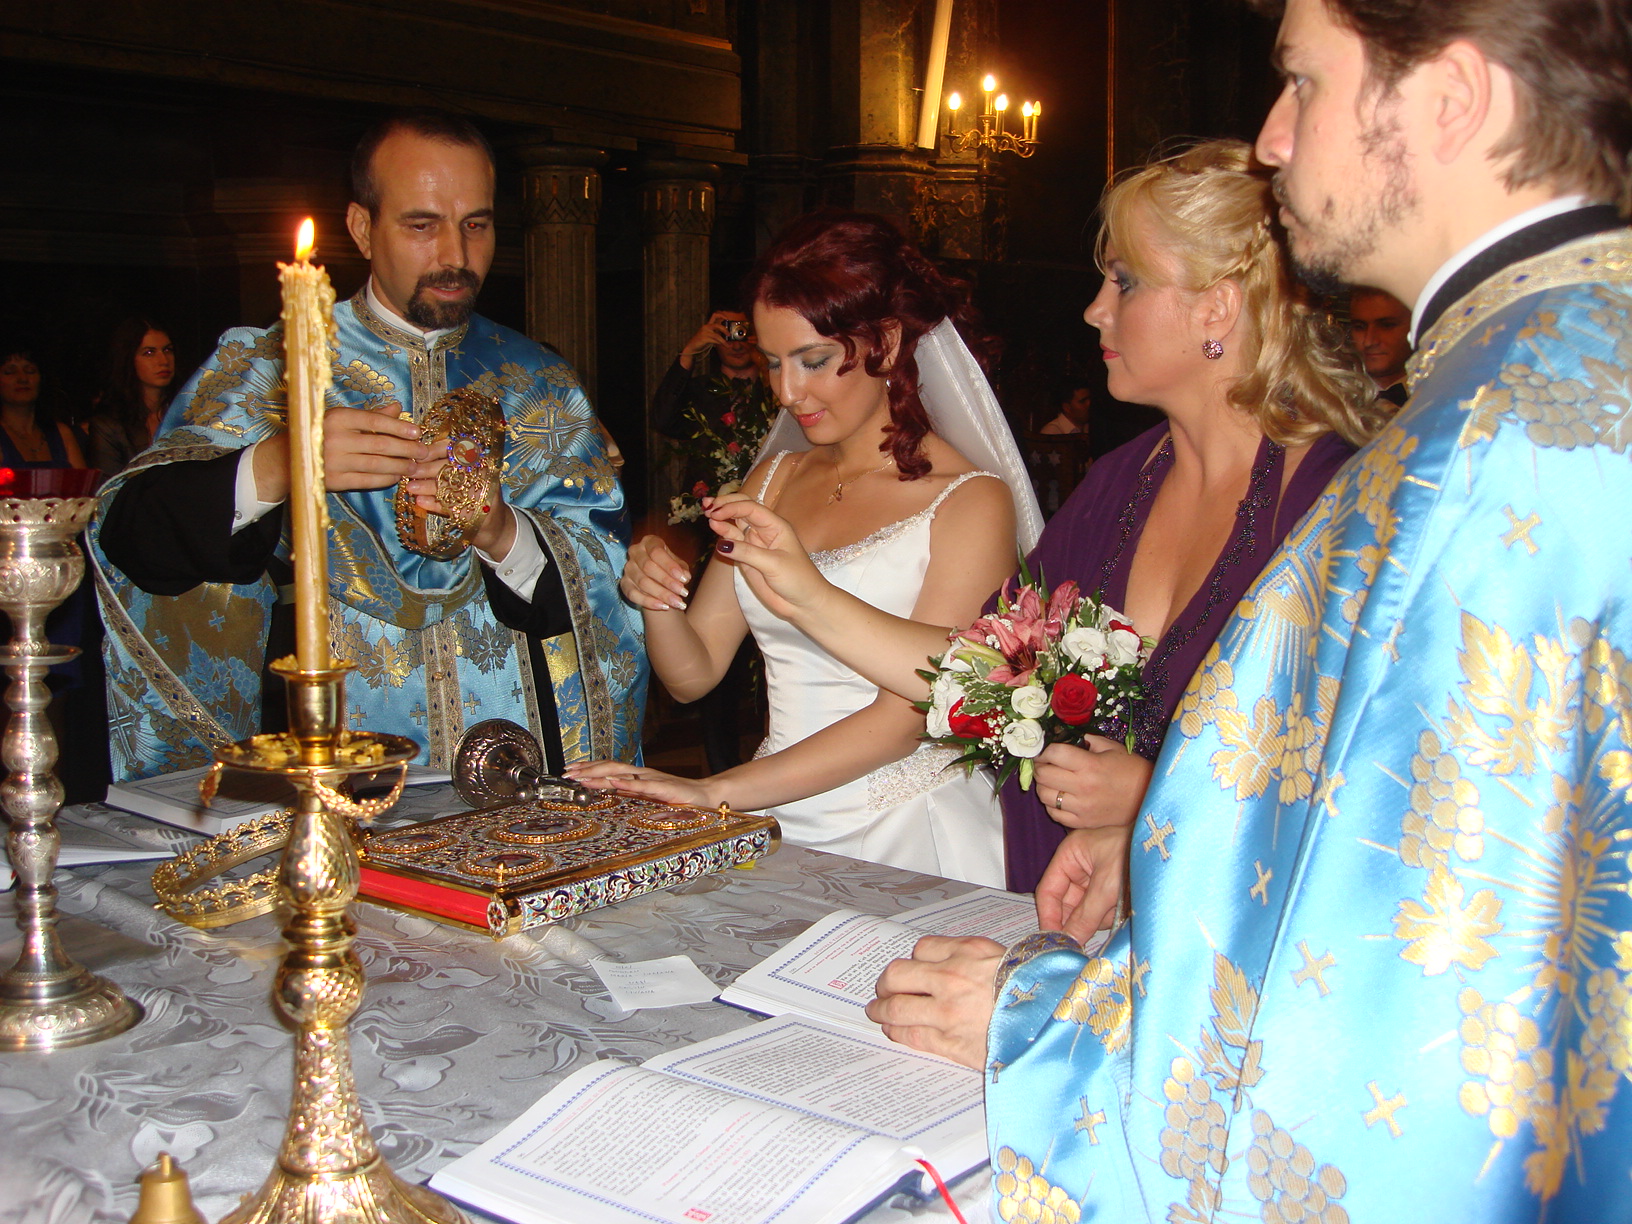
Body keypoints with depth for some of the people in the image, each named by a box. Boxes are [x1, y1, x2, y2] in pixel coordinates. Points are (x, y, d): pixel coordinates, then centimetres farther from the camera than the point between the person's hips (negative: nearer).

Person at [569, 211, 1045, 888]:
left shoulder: (972, 502, -7)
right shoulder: (774, 477, 12)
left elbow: (905, 716, -14)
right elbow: (693, 672, 11)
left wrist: (716, 792, -20)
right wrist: (656, 600, -11)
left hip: (908, 836, -4)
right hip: (774, 825, 4)